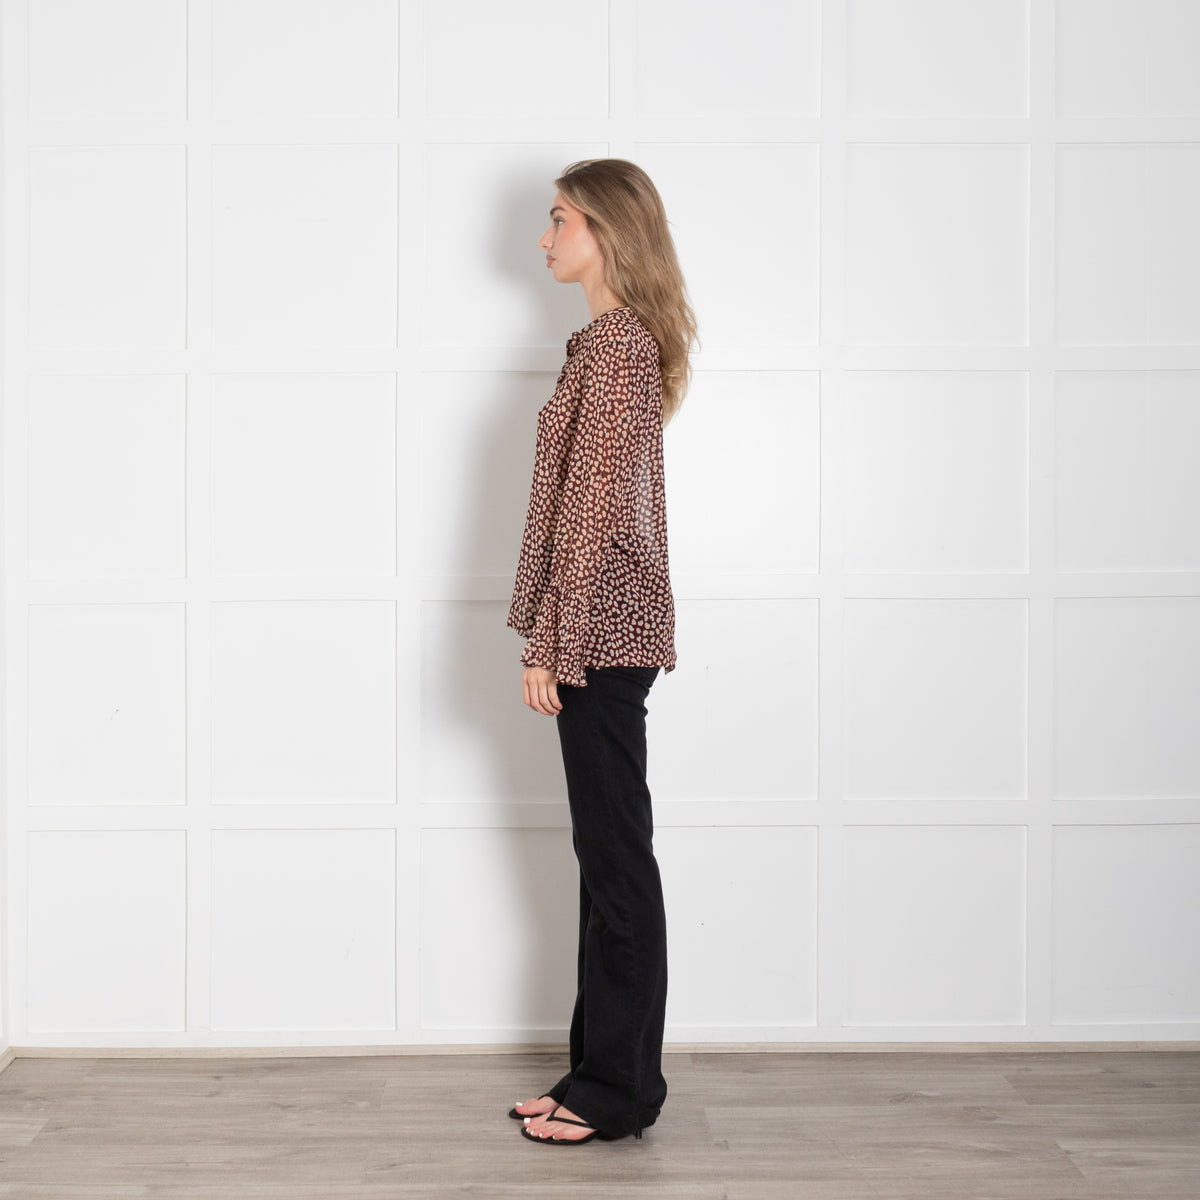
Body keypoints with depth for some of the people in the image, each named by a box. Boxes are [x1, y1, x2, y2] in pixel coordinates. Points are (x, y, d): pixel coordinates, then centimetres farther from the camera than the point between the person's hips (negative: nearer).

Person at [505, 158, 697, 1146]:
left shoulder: (616, 344, -13)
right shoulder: (619, 340, 17)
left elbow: (594, 506, -19)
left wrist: (548, 642, -18)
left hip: (598, 628, -10)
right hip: (611, 629, 10)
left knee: (615, 857, -2)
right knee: (607, 854, 13)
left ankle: (620, 1090, 10)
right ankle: (606, 1072, 23)